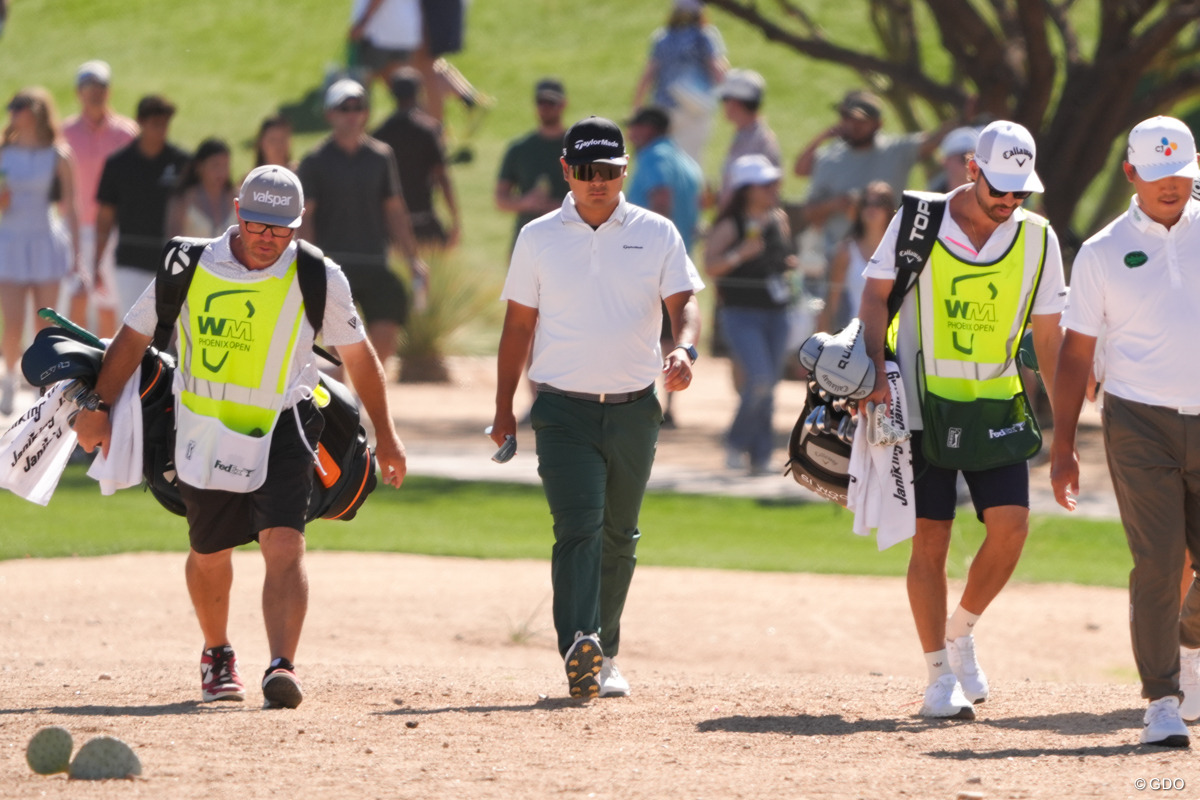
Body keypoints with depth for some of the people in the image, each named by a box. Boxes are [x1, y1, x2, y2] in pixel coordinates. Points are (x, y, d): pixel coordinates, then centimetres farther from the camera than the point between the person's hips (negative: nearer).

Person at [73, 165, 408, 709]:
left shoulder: (318, 279, -7)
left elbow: (357, 354, 5)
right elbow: (134, 336, 3)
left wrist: (384, 435, 9)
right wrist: (98, 407, -4)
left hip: (283, 428, -2)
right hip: (204, 432, 2)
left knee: (284, 546, -21)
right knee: (208, 553, 14)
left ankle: (282, 667, -29)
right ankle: (217, 656, 40)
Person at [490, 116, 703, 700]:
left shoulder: (656, 234, 5)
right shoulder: (539, 238, 5)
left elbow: (685, 303, -2)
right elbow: (519, 324, 9)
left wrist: (683, 350, -24)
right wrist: (504, 408, 5)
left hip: (634, 411, 2)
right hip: (564, 410, -2)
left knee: (619, 537, 12)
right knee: (578, 526, -18)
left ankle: (603, 657, 25)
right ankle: (579, 652, -32)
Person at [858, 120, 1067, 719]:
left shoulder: (1036, 239, 1)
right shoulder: (917, 222, -5)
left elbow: (1048, 337, 6)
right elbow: (876, 296, 0)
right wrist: (877, 375, -13)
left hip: (997, 402, 2)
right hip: (923, 402, -2)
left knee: (1011, 525, -10)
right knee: (930, 537, -3)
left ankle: (960, 632, 14)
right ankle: (940, 676, 6)